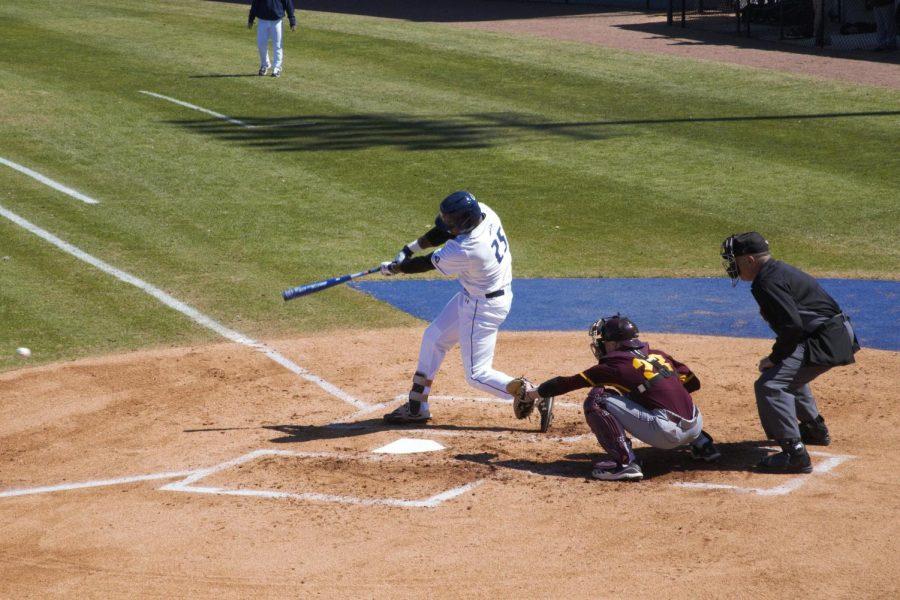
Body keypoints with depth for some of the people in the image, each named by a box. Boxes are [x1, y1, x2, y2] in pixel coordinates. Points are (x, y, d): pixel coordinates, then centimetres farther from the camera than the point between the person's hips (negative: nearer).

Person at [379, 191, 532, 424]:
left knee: (477, 375, -2)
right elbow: (443, 232, 4)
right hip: (471, 296, 10)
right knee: (433, 338, 19)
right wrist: (411, 247, -2)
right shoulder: (482, 211, -14)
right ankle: (417, 406, 29)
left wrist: (395, 268, -1)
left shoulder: (465, 251, -35)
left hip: (484, 306, -10)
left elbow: (428, 264, -17)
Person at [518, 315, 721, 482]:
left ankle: (625, 462, -11)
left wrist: (535, 393, 19)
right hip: (694, 427, 8)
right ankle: (702, 444, 29)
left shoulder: (617, 363, 1)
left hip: (667, 433, -8)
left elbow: (569, 383, 6)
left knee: (596, 399, -3)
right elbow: (693, 383, 22)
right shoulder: (657, 355, 18)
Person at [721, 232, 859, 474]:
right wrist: (778, 357, 18)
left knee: (770, 385, -20)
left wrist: (774, 357, -13)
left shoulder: (768, 282, -17)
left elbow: (792, 326, -25)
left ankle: (795, 454, -26)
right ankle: (815, 429, 51)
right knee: (789, 375, 35)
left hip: (823, 342, -11)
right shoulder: (779, 270, 16)